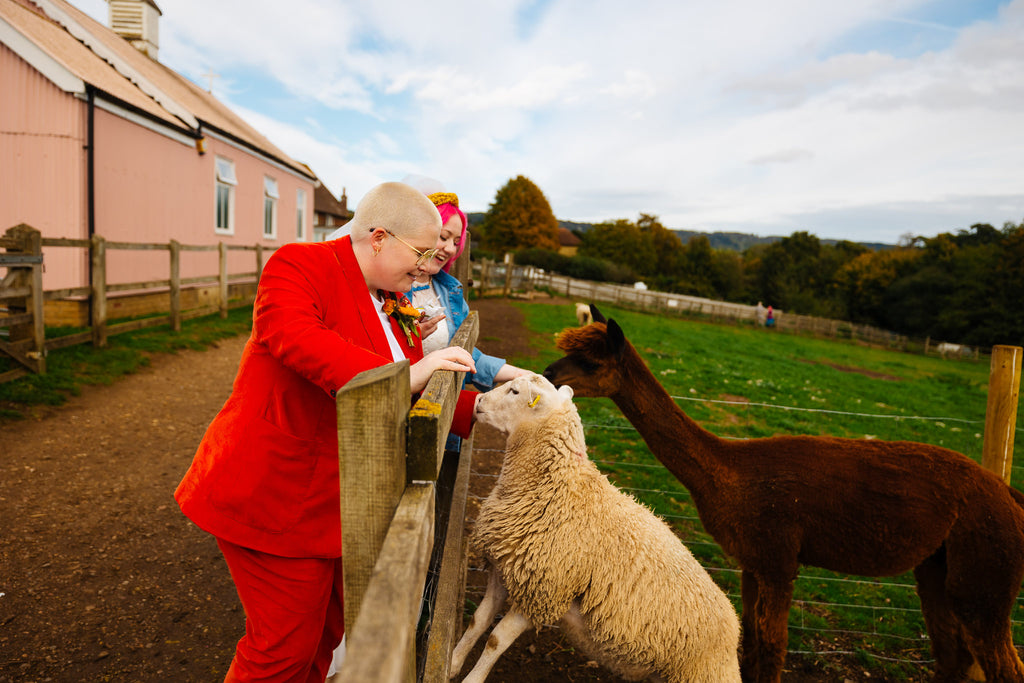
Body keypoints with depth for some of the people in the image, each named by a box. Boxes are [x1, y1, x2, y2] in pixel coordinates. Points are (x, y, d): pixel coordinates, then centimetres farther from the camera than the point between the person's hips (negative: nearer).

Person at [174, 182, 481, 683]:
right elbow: (294, 335, -34)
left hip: (338, 502, 8)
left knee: (328, 631, 19)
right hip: (276, 496, -8)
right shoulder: (299, 265, -13)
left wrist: (476, 407, 0)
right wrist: (403, 376, -37)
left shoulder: (391, 304, 12)